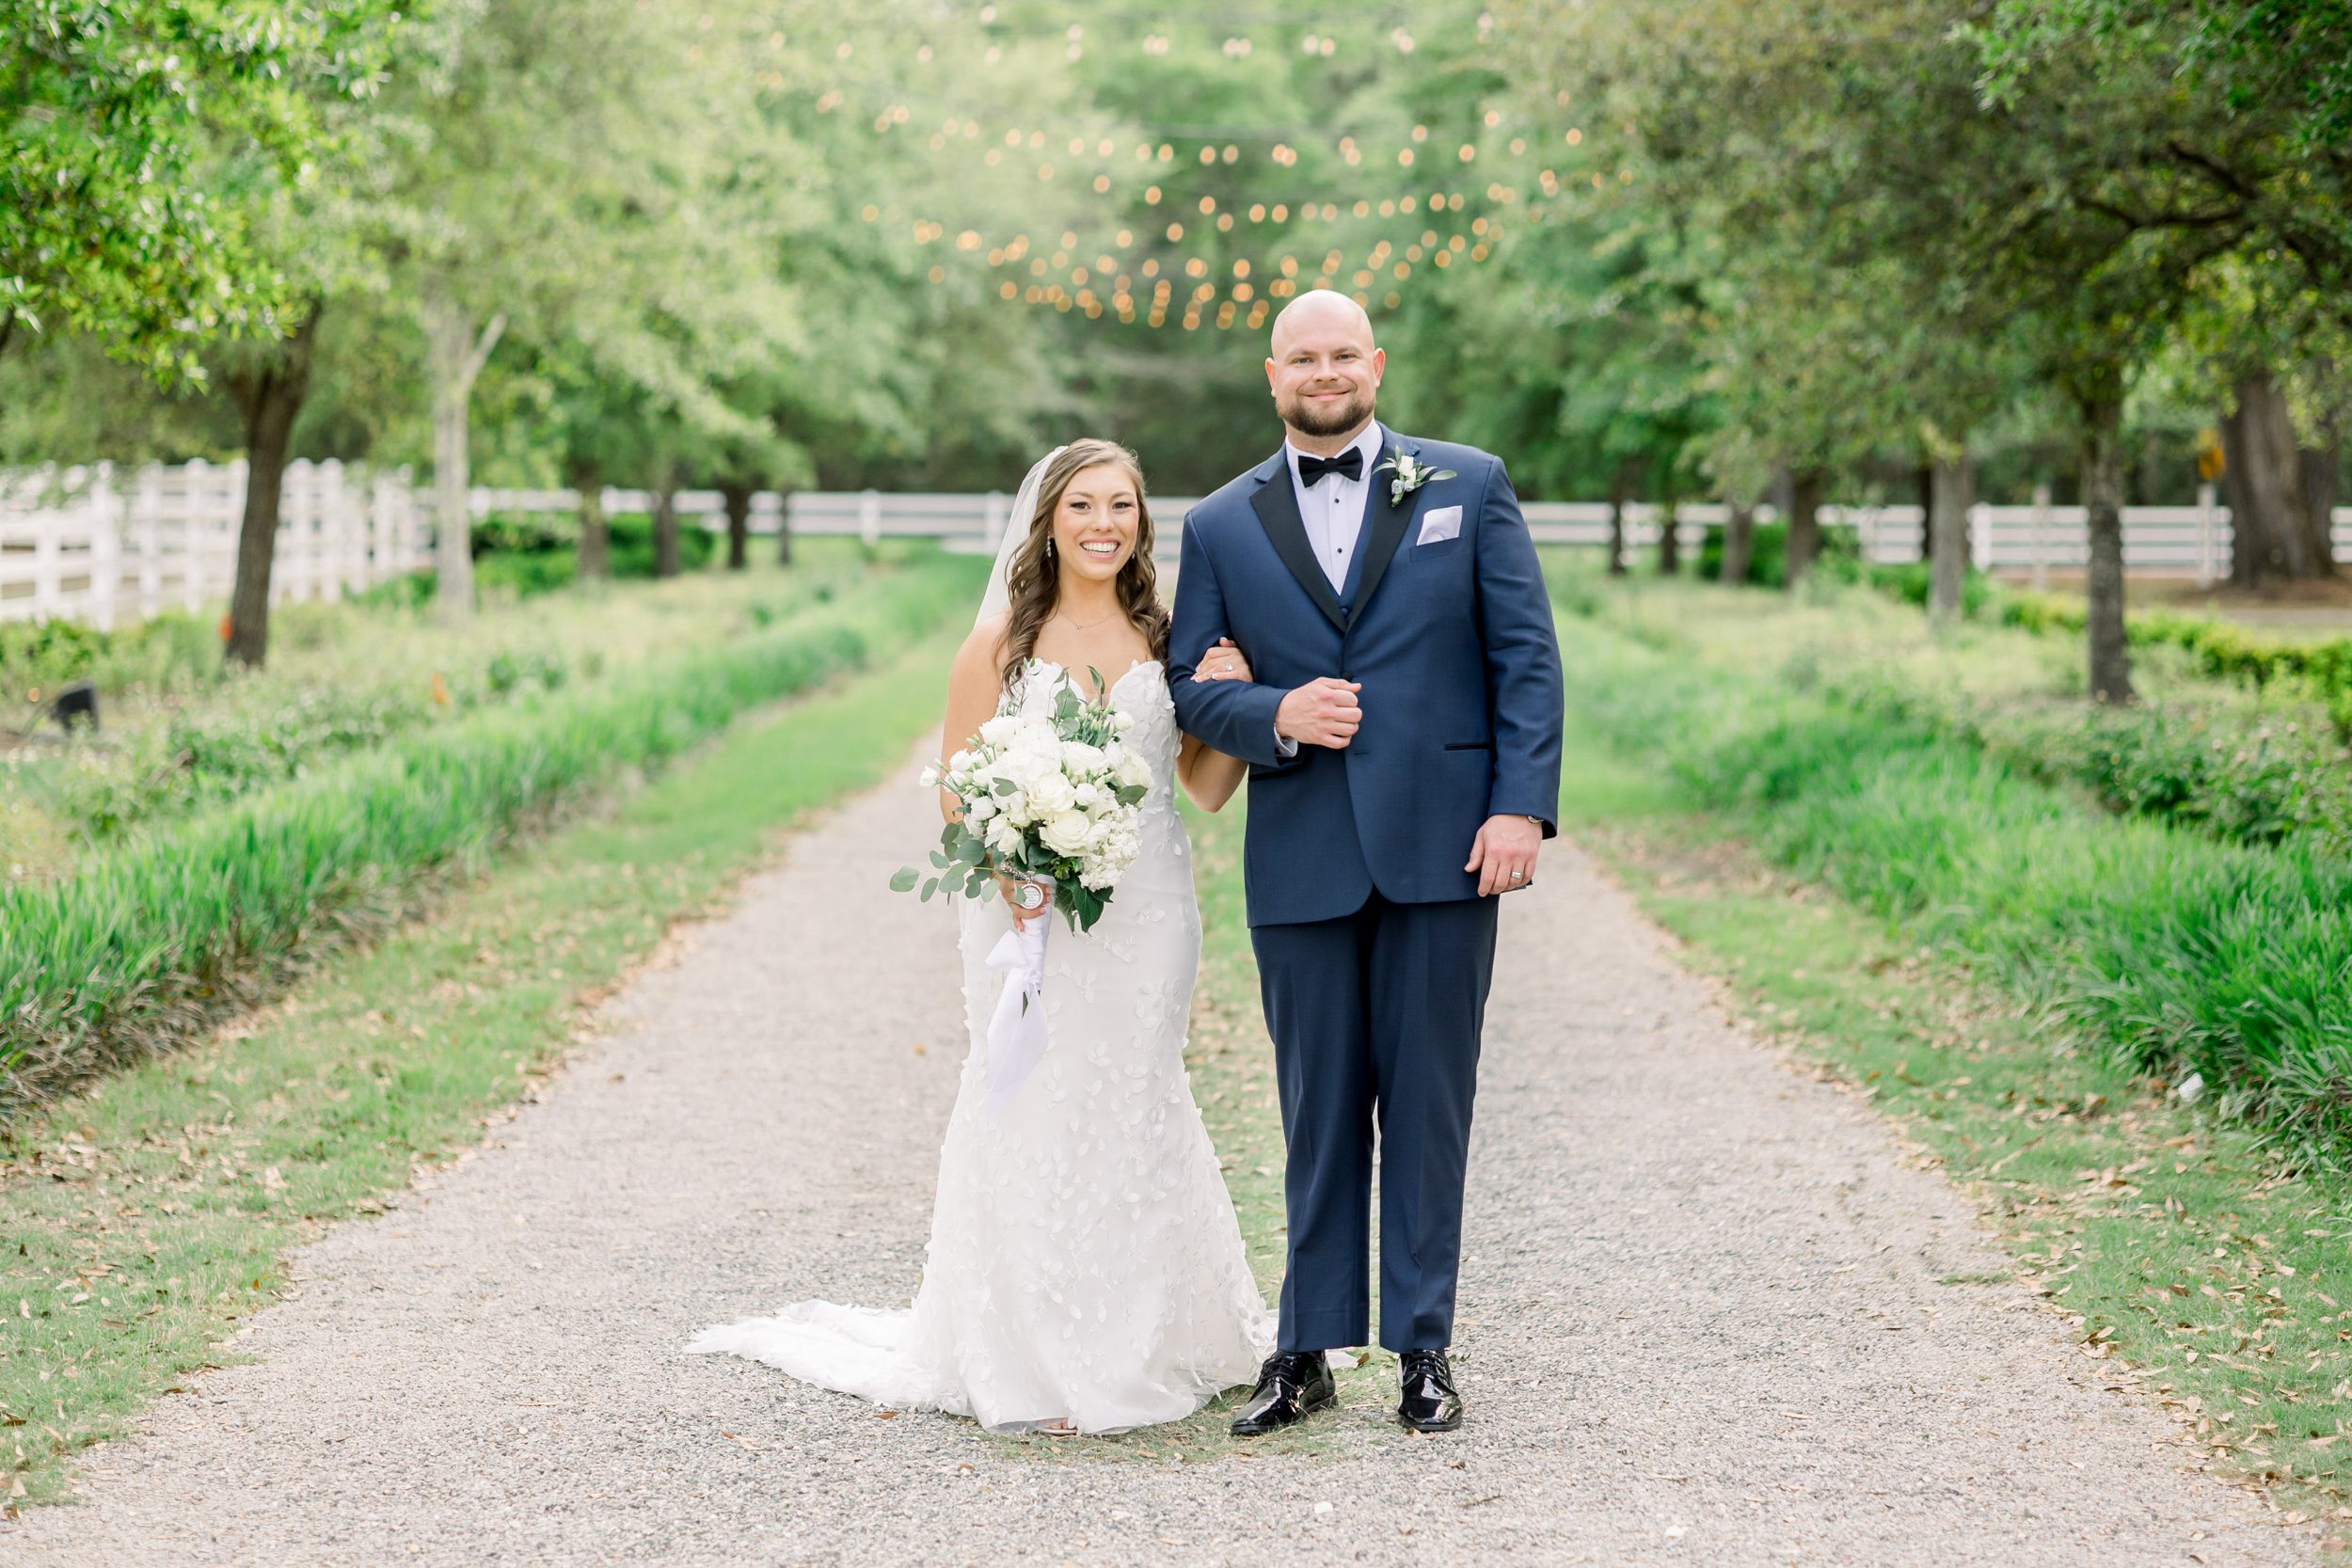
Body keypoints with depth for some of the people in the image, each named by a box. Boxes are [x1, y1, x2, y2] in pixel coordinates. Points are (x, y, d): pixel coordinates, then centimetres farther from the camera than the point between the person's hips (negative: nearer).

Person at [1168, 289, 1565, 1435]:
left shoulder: (1468, 486, 6)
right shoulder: (1222, 525, 10)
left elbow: (1526, 654, 1)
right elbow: (1188, 684, 9)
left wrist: (1521, 805, -9)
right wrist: (1274, 716, -12)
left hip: (1442, 848, -1)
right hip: (1302, 858, 1)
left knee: (1427, 1104, 3)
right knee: (1318, 1111, 7)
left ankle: (1423, 1349, 12)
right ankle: (1308, 1349, 15)